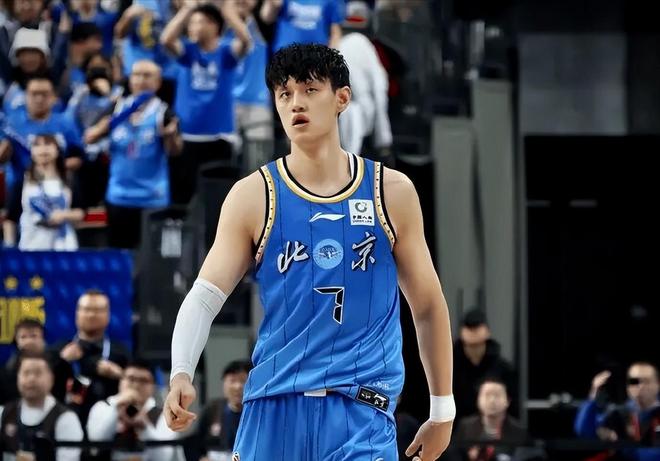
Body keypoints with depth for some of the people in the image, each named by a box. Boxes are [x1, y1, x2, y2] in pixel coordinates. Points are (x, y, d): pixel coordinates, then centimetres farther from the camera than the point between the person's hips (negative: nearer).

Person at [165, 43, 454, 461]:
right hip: (272, 406, 1)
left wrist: (443, 412, 13)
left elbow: (428, 306, 12)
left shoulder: (392, 192, 5)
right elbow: (206, 295, -4)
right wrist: (182, 373, -22)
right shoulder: (253, 196, 3)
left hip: (362, 410, -1)